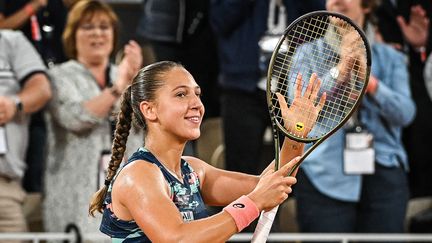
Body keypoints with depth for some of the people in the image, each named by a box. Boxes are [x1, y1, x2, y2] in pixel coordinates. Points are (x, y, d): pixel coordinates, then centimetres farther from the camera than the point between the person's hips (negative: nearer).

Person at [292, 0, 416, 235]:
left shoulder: (391, 58, 12)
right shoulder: (307, 53, 9)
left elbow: (406, 113, -1)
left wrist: (371, 83, -16)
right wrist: (338, 72, -17)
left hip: (383, 174, 1)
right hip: (324, 177, -1)